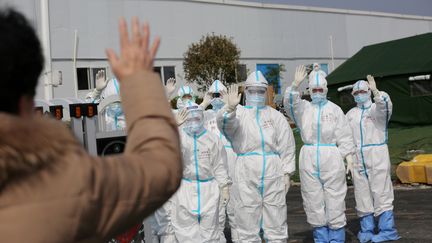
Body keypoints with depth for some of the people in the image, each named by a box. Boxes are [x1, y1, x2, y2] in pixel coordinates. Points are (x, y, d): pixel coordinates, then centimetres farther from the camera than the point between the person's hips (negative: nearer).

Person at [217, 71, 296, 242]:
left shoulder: (275, 116, 14)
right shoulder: (239, 113, 8)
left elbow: (287, 145, 11)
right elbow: (224, 123, -15)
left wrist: (287, 173, 4)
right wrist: (230, 108, -35)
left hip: (273, 173, 2)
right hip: (246, 174, -2)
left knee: (276, 222, 8)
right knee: (247, 222, 3)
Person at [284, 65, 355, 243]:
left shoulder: (335, 109, 4)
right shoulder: (304, 108, 10)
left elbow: (344, 136, 3)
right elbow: (290, 103, -11)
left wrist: (349, 158, -3)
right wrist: (295, 84, -26)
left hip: (331, 157, -2)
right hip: (309, 158, 2)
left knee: (334, 198, -2)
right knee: (313, 199, 6)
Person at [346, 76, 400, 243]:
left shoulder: (377, 108, 1)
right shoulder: (351, 114, 17)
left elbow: (386, 104, -22)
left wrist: (375, 91, -38)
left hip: (377, 156, -5)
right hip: (357, 158, 5)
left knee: (381, 192, -6)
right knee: (362, 193, 5)